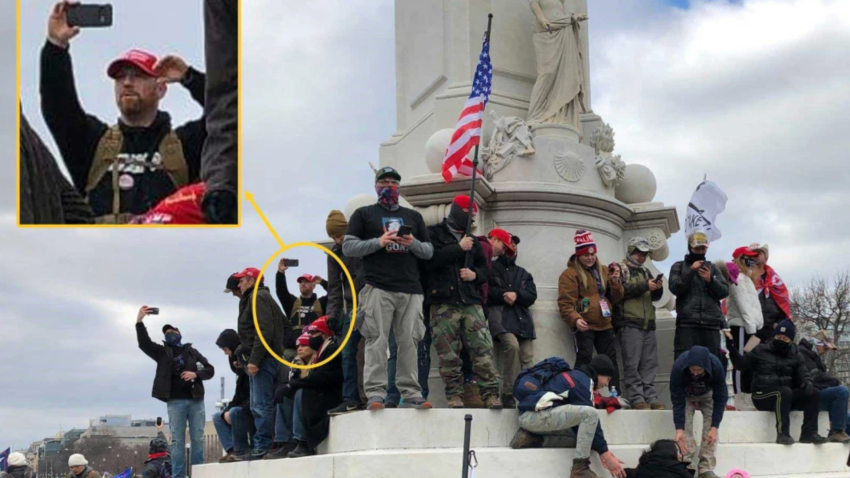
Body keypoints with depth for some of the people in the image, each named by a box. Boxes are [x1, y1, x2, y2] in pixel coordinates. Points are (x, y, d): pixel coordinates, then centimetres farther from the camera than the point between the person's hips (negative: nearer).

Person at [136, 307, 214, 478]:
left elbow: (210, 370, 11)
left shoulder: (192, 352, 16)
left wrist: (196, 374, -9)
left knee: (198, 439, 0)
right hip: (175, 402, -1)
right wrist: (139, 321, -16)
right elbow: (144, 343, -4)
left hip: (195, 400, 1)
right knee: (177, 441, -2)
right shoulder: (162, 352, 13)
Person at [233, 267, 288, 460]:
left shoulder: (257, 297, -8)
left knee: (261, 405, -11)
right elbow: (285, 324, 26)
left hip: (261, 359, -11)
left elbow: (264, 331, -19)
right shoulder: (263, 297, 22)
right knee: (259, 407, 10)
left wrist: (254, 359, -21)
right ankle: (262, 446, 12)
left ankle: (262, 447, -11)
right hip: (261, 359, 11)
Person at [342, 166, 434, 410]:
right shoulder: (364, 214, 14)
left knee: (409, 341, -2)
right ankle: (375, 394, -11)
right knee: (377, 341, -10)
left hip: (410, 289, 3)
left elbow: (429, 251, 19)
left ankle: (411, 394, 1)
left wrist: (413, 243, -3)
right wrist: (378, 242, -8)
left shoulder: (413, 216, 23)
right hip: (378, 287, -3)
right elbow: (348, 247, 5)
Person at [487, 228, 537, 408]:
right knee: (512, 345, -29)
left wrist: (516, 295, -7)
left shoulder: (523, 274, 26)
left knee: (527, 359, -6)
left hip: (522, 319, 6)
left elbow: (532, 296, 11)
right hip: (500, 317, -6)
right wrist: (503, 295, -10)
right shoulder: (491, 268, 11)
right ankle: (508, 395, -21)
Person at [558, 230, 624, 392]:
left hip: (604, 324, 6)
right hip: (584, 325, -6)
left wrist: (615, 282, -4)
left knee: (610, 360, 9)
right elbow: (565, 303, -12)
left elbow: (616, 299, 14)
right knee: (584, 359, -14)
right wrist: (575, 319, -29)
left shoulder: (604, 271, 15)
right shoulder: (570, 274, -4)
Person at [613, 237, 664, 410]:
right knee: (632, 363, -8)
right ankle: (636, 398, -9)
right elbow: (621, 291, -14)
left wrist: (658, 288, -1)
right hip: (629, 323, -7)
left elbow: (655, 297, 21)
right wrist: (645, 286, -15)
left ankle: (650, 397, 5)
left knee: (649, 364, 3)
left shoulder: (645, 271, 24)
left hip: (648, 324, 7)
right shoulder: (620, 269, 3)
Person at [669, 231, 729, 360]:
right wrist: (691, 271, -11)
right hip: (687, 323, -3)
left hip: (711, 323, 3)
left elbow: (725, 291, 10)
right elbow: (675, 288, -3)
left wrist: (710, 280, -7)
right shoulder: (679, 267, 13)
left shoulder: (712, 267, 20)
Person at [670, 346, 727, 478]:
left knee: (710, 428, -16)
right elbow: (677, 401, -32)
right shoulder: (678, 367, -40)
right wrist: (679, 429, -38)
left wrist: (714, 428, -31)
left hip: (708, 395, 0)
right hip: (685, 395, 0)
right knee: (686, 426, -19)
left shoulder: (716, 367, -39)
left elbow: (720, 399, -28)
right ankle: (688, 467, -14)